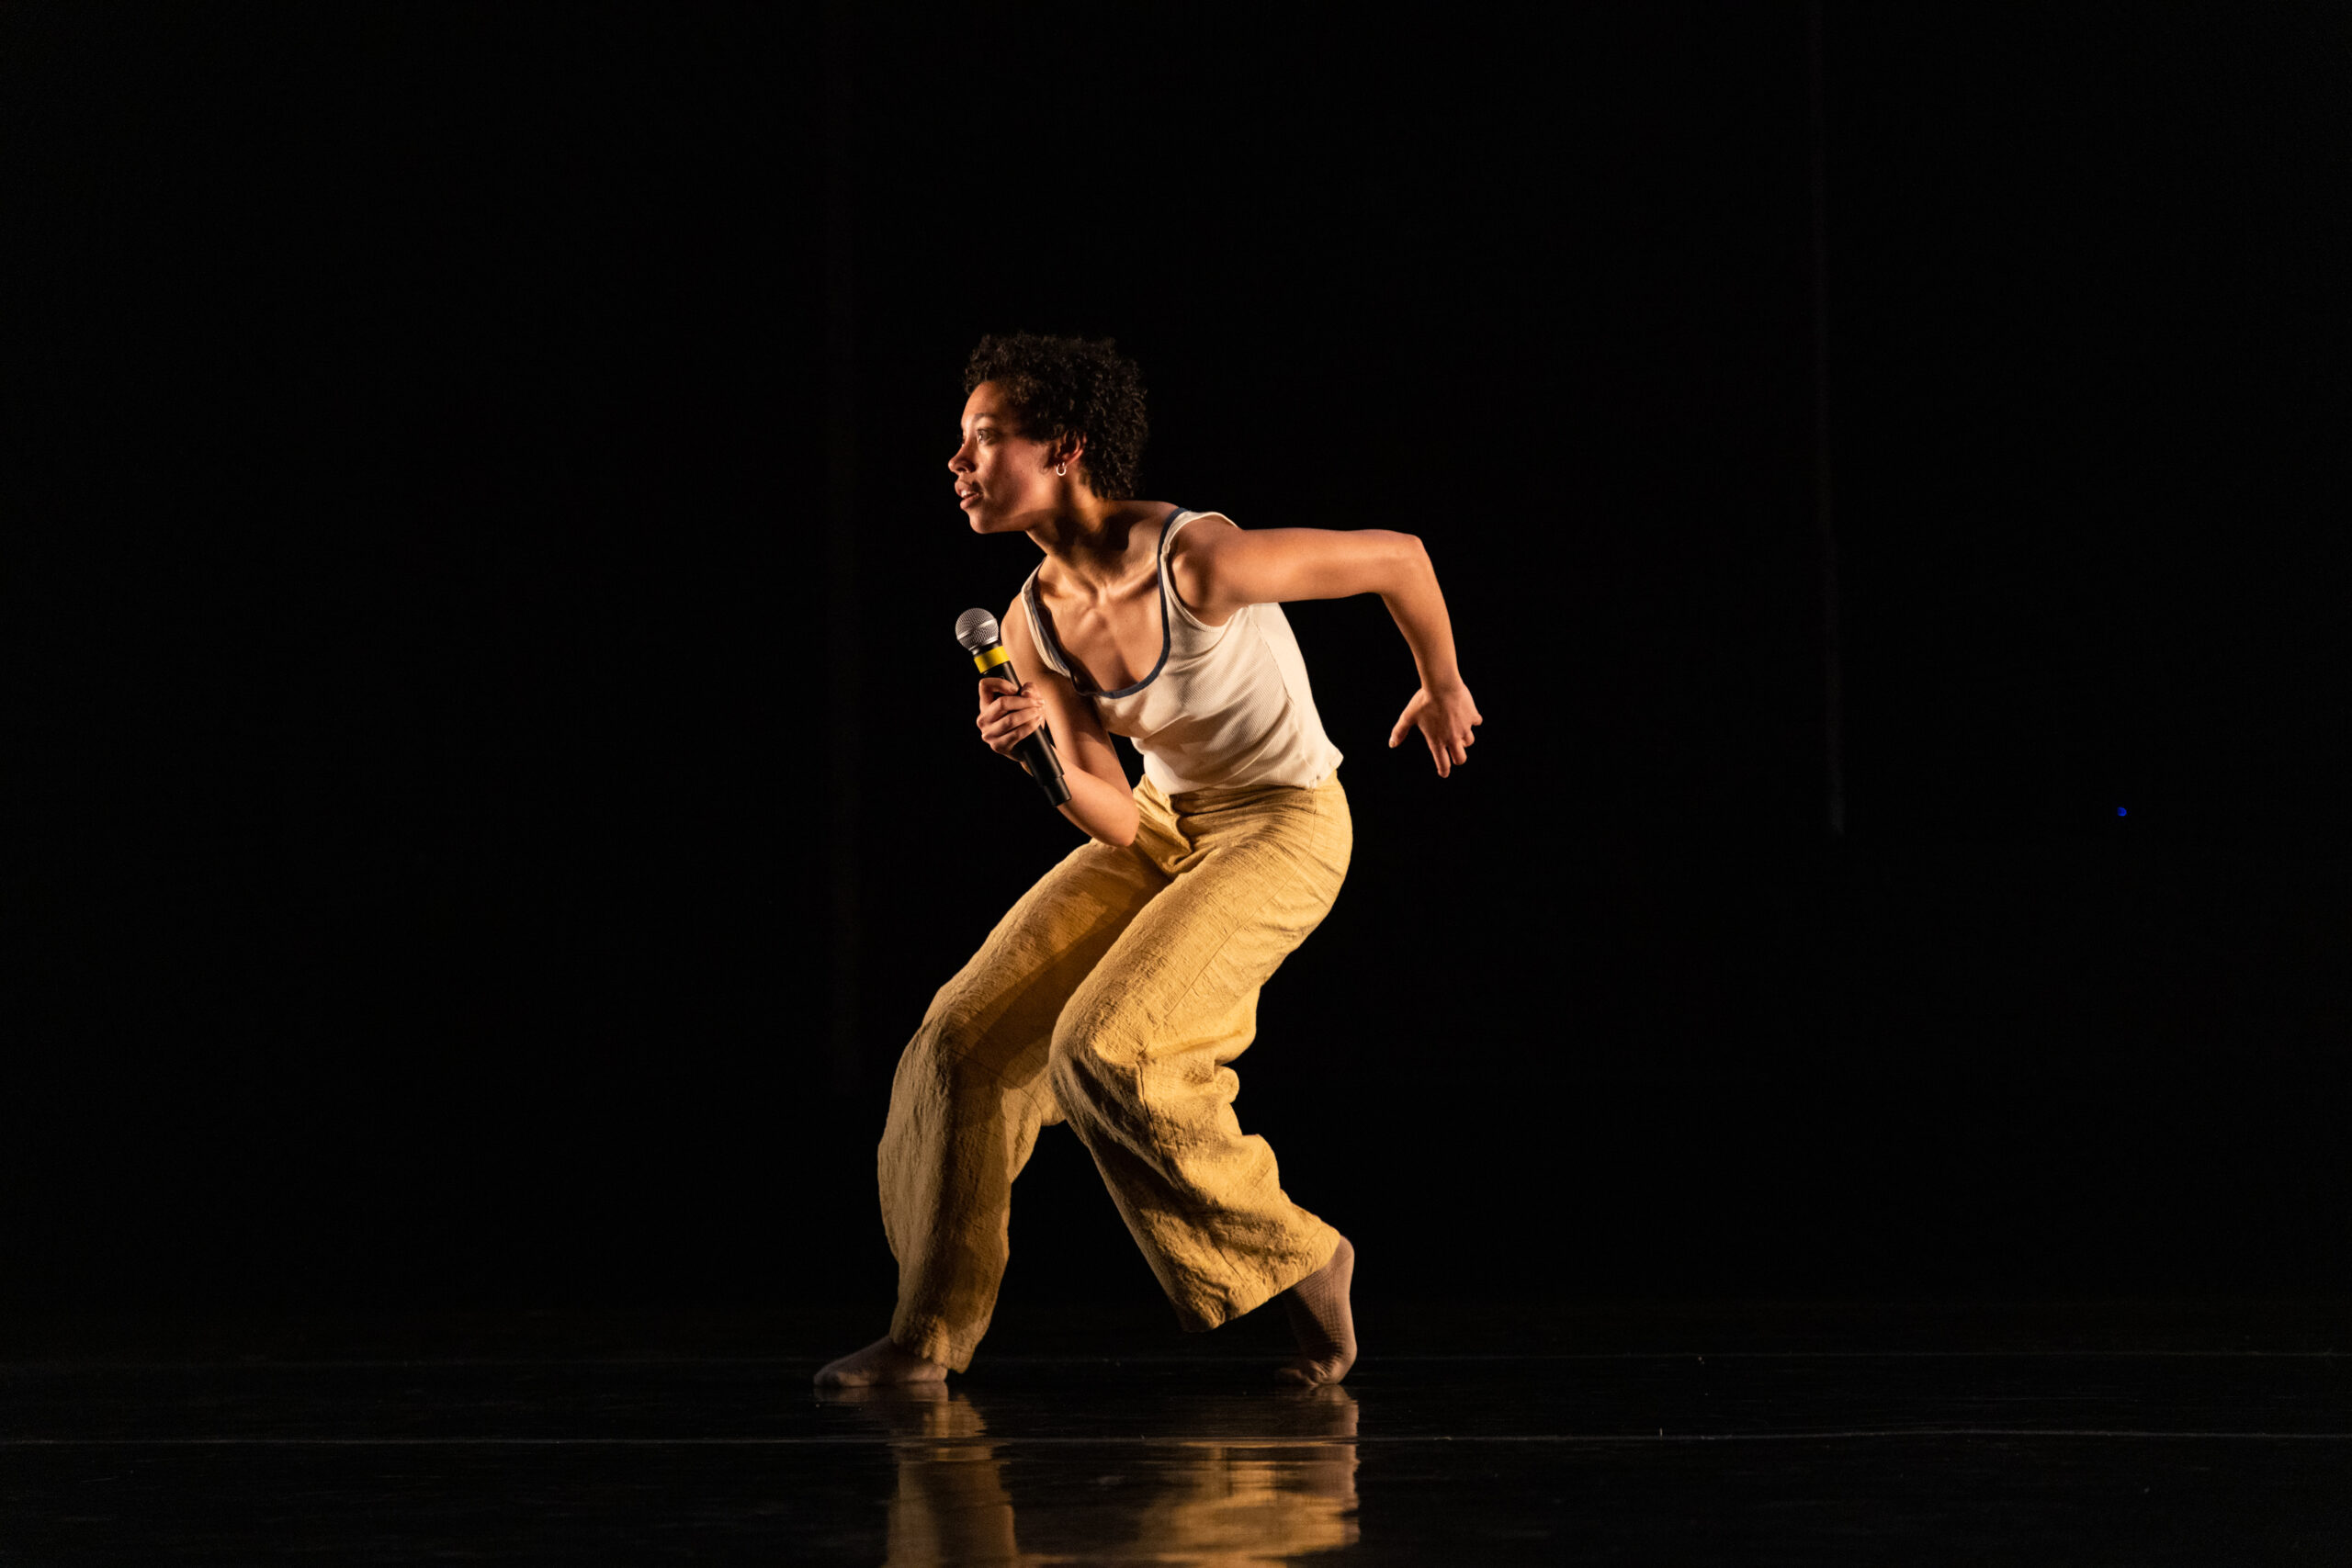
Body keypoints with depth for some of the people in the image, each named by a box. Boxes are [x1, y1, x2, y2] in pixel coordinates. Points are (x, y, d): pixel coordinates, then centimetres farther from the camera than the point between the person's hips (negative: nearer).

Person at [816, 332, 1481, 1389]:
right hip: (1161, 825, 7)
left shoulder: (1197, 560, -28)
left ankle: (1300, 1259, -1)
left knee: (1105, 1046, -23)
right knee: (967, 1034, -2)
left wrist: (1443, 688, 3)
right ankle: (934, 1332, 9)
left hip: (1284, 829, -7)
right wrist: (1038, 755, -26)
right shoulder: (1034, 623, -6)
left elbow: (1397, 556, -14)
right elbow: (1113, 821, -5)